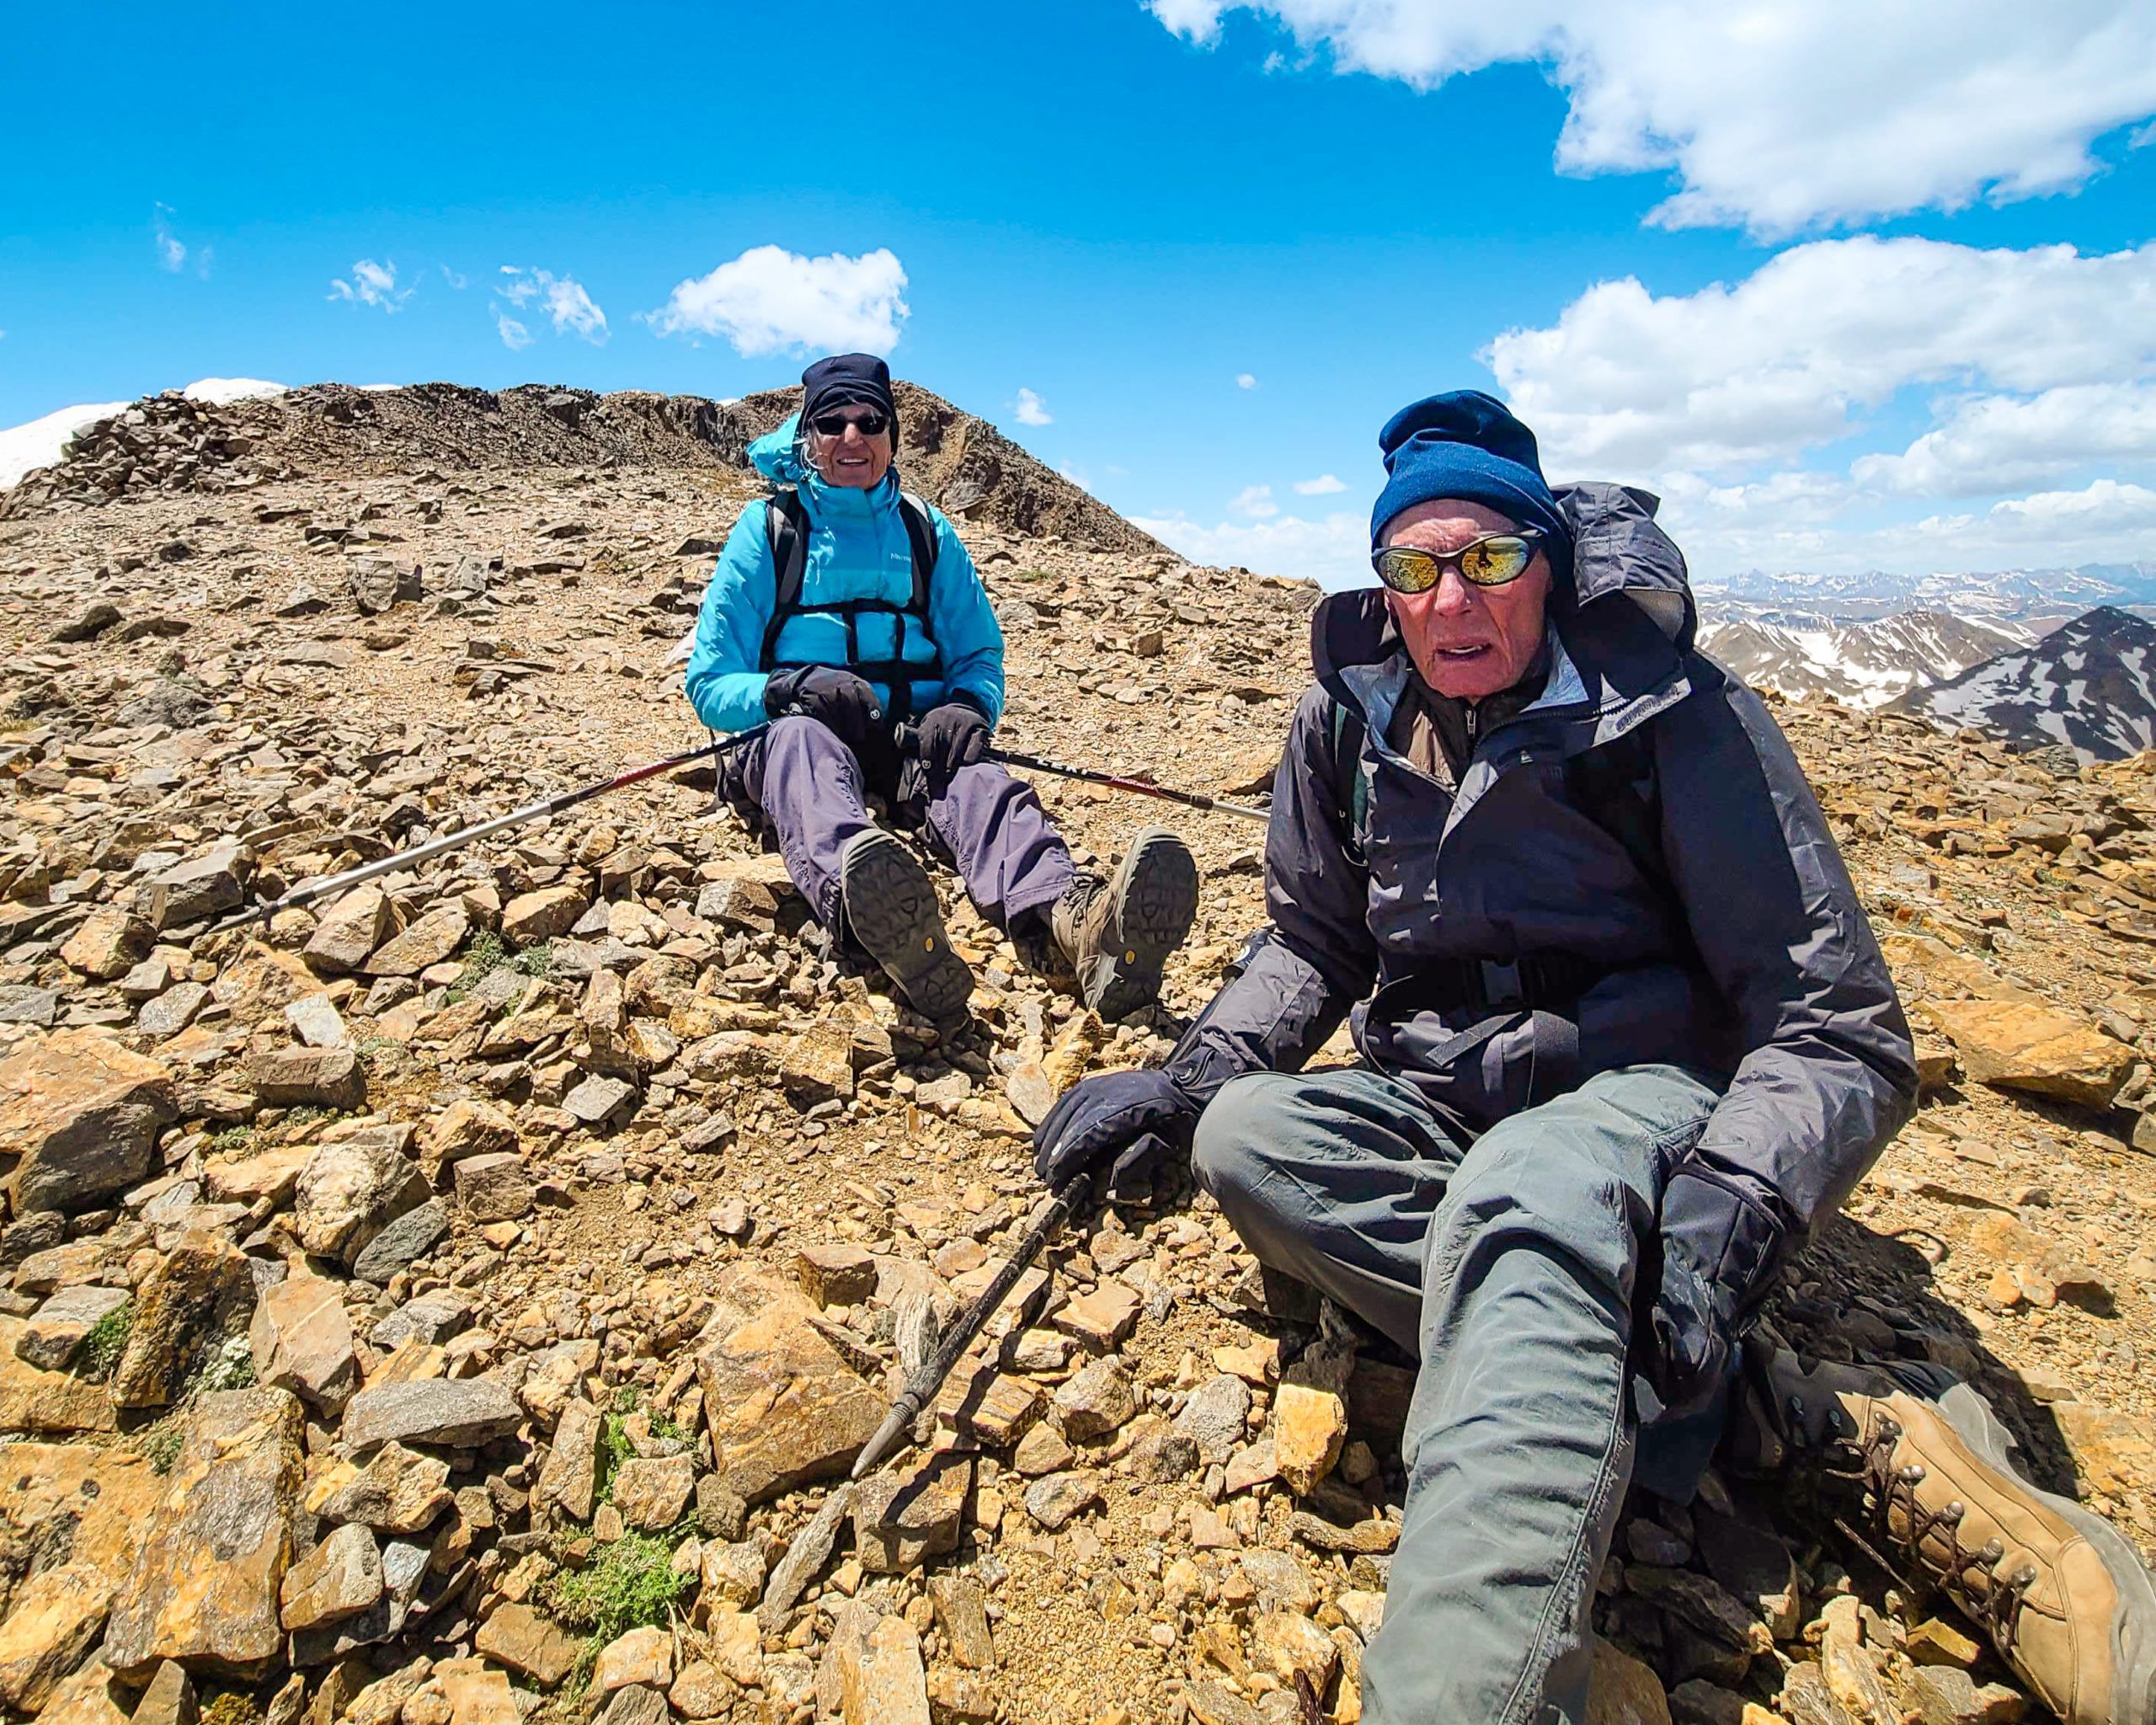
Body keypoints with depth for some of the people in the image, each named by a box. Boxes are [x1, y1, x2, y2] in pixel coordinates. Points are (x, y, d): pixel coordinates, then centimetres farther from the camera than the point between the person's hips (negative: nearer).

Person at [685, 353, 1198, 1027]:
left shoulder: (929, 533, 18)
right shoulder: (768, 529, 10)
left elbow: (981, 656, 15)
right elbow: (709, 683, 4)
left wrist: (968, 708, -11)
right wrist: (794, 686, -19)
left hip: (912, 740, 2)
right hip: (796, 726, -1)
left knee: (978, 779, -33)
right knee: (806, 746, -39)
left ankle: (1076, 922, -66)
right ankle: (865, 906, -73)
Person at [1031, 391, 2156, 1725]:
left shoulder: (1673, 715, -8)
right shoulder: (1351, 718, 5)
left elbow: (1840, 1029, -10)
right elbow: (1315, 941, 17)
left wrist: (1733, 1202, -31)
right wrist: (1194, 1076, -1)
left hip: (1643, 1092, -4)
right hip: (1440, 1104, 5)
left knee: (1517, 1202, -38)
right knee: (1242, 1133, -26)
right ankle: (1790, 1413, -26)